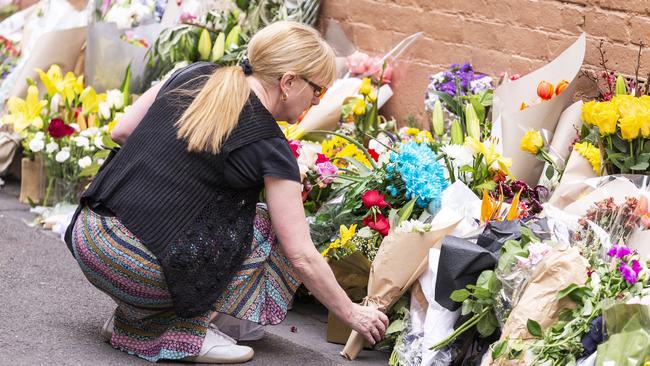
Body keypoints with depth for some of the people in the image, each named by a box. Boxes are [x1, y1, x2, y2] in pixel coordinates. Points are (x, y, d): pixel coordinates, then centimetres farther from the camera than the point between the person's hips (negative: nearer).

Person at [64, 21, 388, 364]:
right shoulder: (269, 146, -6)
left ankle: (131, 317, 18)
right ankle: (185, 333, 1)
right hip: (135, 269, -6)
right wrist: (352, 313, 9)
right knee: (264, 231, 9)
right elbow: (301, 257, -3)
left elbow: (121, 132, 16)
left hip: (85, 238, 6)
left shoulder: (192, 76, 9)